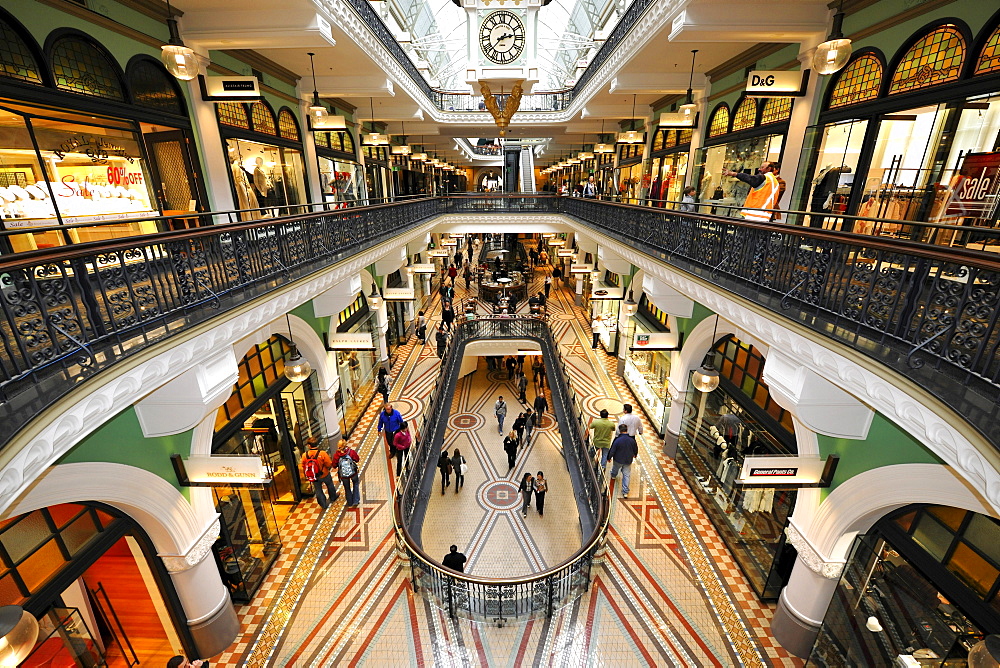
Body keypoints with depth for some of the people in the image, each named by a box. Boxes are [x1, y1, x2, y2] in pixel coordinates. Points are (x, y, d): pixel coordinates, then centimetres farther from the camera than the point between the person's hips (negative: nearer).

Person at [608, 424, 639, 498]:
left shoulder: (617, 440, -27)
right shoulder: (632, 440, -17)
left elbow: (612, 451, -17)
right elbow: (636, 450, 2)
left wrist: (609, 457, 2)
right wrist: (635, 455, 24)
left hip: (618, 460, -1)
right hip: (628, 460, 1)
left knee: (615, 468, 30)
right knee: (626, 475, 10)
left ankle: (613, 475, 61)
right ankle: (625, 491, 10)